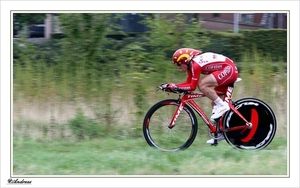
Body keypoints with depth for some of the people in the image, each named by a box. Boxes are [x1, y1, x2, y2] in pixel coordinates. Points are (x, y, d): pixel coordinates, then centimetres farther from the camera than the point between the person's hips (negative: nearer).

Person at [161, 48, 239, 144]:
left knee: (202, 85, -23)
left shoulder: (195, 64, -20)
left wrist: (176, 87, -17)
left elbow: (192, 87, -21)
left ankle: (222, 106, -15)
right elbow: (188, 83, 12)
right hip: (229, 71, 10)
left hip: (229, 69, -10)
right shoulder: (191, 64, 9)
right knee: (215, 103, 12)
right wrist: (171, 85, 2)